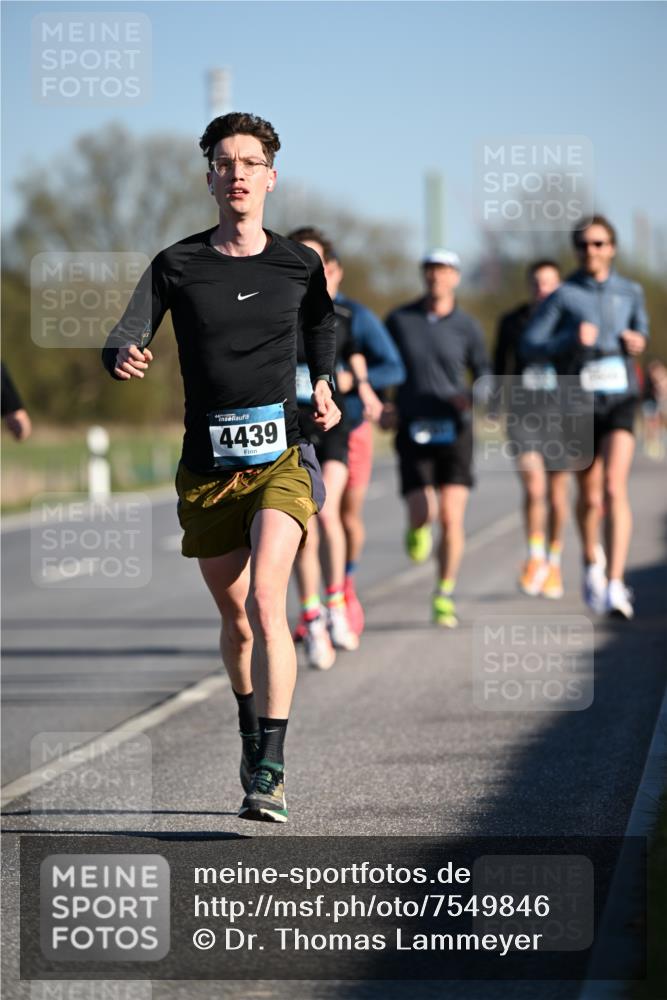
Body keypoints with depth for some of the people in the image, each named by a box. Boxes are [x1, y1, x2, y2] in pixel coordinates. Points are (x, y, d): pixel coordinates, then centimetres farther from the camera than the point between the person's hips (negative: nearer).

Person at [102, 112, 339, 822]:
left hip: (280, 455, -2)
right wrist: (124, 357, -30)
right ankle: (252, 732, 38)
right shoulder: (176, 266, 1)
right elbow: (124, 339, -6)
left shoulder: (299, 265, 4)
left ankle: (269, 771, -23)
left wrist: (323, 388, 5)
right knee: (235, 621, 11)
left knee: (265, 601, -21)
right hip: (207, 465, 2)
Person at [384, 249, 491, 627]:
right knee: (423, 514, -12)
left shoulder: (467, 327, 2)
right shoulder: (399, 320, 4)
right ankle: (419, 528, 28)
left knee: (451, 517, -8)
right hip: (413, 430, 0)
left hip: (454, 429, 0)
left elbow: (483, 372, 10)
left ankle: (445, 596, 7)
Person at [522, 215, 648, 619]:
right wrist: (572, 339, -20)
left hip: (620, 402, 0)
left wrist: (637, 341, 3)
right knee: (590, 496, 12)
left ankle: (615, 585, -24)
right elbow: (530, 345, -5)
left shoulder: (630, 292, 7)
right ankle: (592, 561, 42)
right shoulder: (563, 296, -1)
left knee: (614, 489, -19)